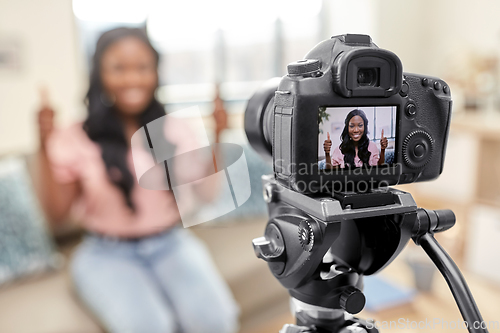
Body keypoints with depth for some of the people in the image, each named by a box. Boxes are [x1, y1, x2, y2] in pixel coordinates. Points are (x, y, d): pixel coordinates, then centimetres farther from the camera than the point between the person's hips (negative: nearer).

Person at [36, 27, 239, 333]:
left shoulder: (176, 132, 1)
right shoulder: (75, 140, -4)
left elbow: (205, 194, 2)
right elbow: (57, 212, -3)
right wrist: (46, 148, -12)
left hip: (171, 244, 2)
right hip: (107, 254, -1)